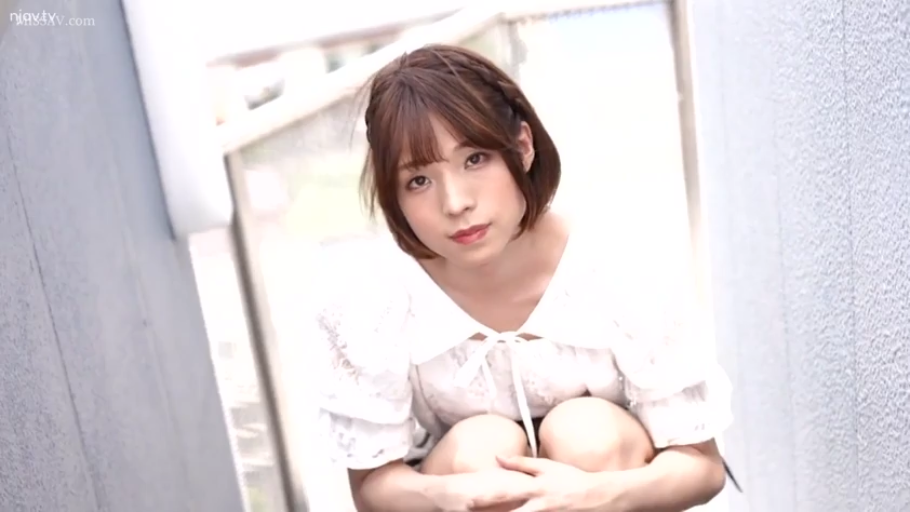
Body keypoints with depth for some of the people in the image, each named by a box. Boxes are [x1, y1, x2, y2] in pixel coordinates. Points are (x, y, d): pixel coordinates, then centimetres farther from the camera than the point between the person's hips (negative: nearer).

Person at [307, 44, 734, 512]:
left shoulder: (626, 277, -29)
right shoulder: (363, 292, -27)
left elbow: (702, 464, -18)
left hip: (609, 470, 0)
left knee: (589, 430, -30)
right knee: (479, 445, -30)